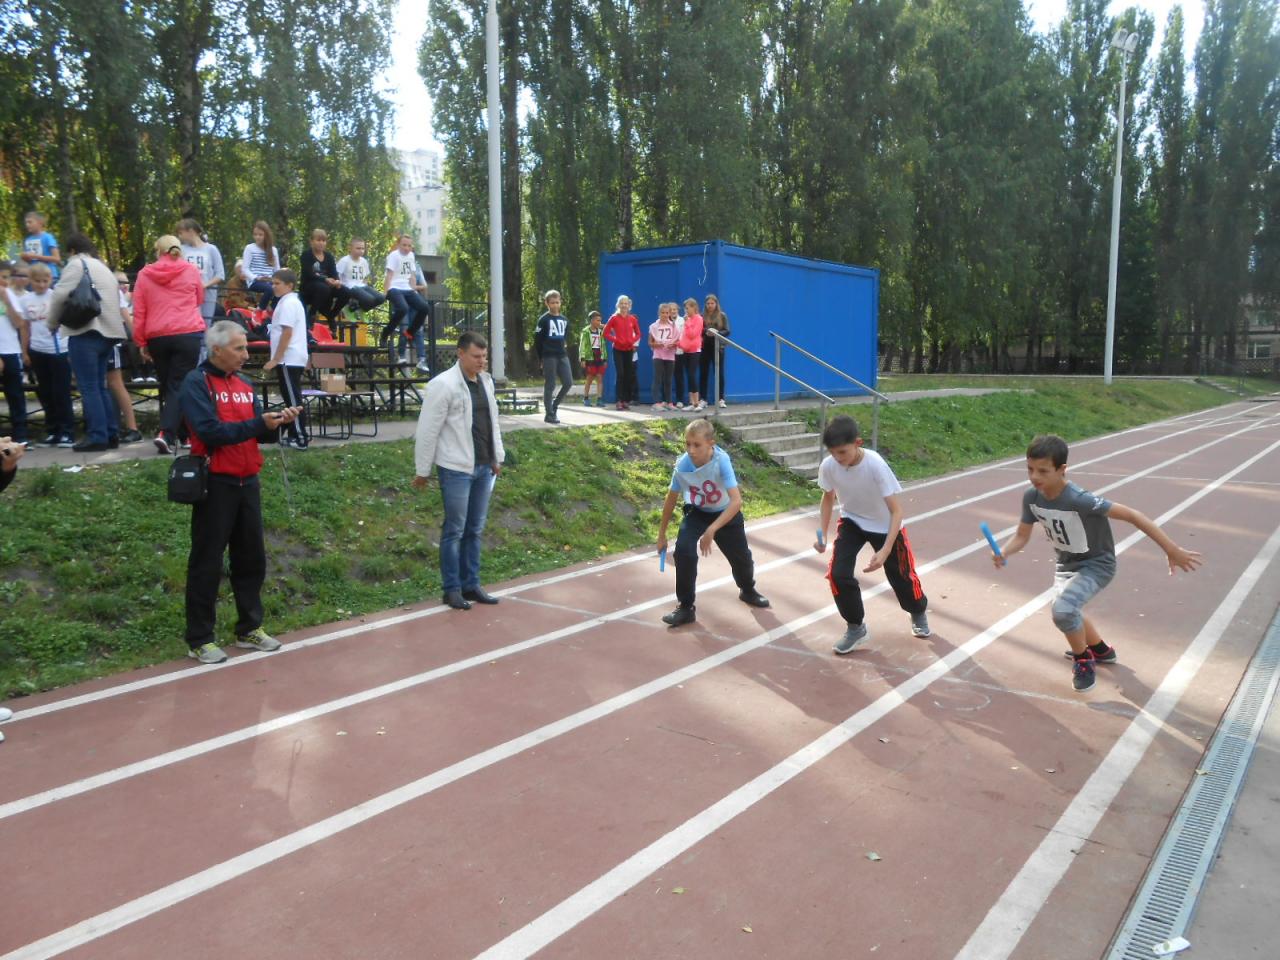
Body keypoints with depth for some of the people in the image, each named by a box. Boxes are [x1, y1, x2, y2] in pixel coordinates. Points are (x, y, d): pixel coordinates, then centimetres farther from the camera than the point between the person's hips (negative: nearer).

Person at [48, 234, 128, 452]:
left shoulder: (76, 264, -2)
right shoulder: (103, 267, 25)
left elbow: (60, 295, -11)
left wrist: (52, 323, 4)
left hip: (86, 332, -8)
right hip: (107, 331, 8)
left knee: (89, 388, -6)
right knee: (99, 386, 13)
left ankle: (97, 437, -8)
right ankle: (111, 434, 12)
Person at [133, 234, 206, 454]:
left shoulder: (144, 274, 6)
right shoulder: (191, 271, 5)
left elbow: (138, 312, 4)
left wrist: (141, 342, 9)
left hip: (157, 337, 2)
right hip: (188, 334, -2)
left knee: (166, 386, 15)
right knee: (179, 385, -4)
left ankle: (177, 434, 20)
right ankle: (166, 434, -20)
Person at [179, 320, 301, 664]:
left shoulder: (244, 384, 12)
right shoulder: (196, 383, -9)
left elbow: (261, 433, 10)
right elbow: (210, 431, -21)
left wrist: (278, 422, -9)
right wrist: (258, 423, -23)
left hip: (247, 482, 7)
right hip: (215, 484, -7)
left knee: (251, 558, 12)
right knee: (207, 563, 1)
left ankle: (249, 629, 25)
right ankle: (199, 640, 11)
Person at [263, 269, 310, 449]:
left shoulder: (288, 303, -13)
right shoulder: (292, 302, 19)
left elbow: (287, 333, -19)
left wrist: (275, 359, -19)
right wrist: (277, 359, 23)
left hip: (289, 359, -10)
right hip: (293, 358, 10)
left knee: (293, 399, -8)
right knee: (292, 397, 12)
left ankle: (301, 439, -7)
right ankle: (294, 435, 16)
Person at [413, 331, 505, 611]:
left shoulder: (486, 381, 9)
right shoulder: (444, 385, -13)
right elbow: (428, 430, -11)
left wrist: (497, 457, 17)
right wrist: (422, 470, -9)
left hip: (484, 467, 7)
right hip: (456, 470, -7)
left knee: (475, 529, 12)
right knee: (454, 530, 2)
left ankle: (471, 584, 22)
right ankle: (452, 588, 13)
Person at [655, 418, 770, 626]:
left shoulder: (721, 461, -36)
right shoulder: (682, 466, -26)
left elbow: (736, 501, -41)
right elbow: (671, 499, -9)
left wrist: (711, 530, -47)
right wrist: (662, 534, -2)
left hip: (725, 514, -1)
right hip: (697, 512, 1)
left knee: (741, 557, 13)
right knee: (684, 551, -21)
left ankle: (748, 591, 48)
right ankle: (686, 608, -5)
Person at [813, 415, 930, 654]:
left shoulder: (876, 465, -35)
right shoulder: (828, 466, -24)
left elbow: (896, 511, -30)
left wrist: (885, 551, -40)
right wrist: (822, 534, -11)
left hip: (885, 526, -2)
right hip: (851, 522, 3)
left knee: (901, 576, 9)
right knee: (838, 573, -16)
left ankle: (919, 613, 45)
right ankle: (855, 628, 8)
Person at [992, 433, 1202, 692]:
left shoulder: (1079, 500, -37)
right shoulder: (1031, 497, -18)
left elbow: (1132, 515, -35)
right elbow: (1021, 535, -7)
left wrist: (1172, 550, -34)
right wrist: (1003, 553, -28)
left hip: (1096, 564, -7)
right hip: (1066, 563, 7)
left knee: (1063, 610, -29)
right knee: (1067, 612, 27)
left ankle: (1083, 660, 1)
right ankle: (1101, 650, 58)